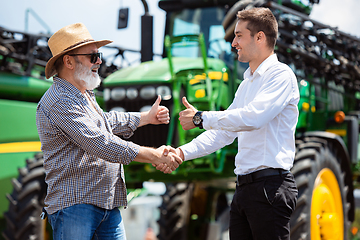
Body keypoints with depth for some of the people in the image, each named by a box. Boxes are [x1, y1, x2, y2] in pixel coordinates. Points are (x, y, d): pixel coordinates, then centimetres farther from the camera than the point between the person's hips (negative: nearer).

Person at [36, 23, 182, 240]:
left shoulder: (83, 94, 17)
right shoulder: (60, 101, -17)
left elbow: (106, 121, 36)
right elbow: (101, 144, -24)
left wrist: (147, 117, 35)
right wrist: (153, 155, -21)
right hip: (74, 204, -9)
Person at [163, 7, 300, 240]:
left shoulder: (280, 74, -7)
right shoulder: (247, 83, 22)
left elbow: (252, 117, -22)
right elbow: (224, 132, 23)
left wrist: (201, 118, -13)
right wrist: (182, 152, 10)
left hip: (270, 186, -9)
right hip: (244, 186, 9)